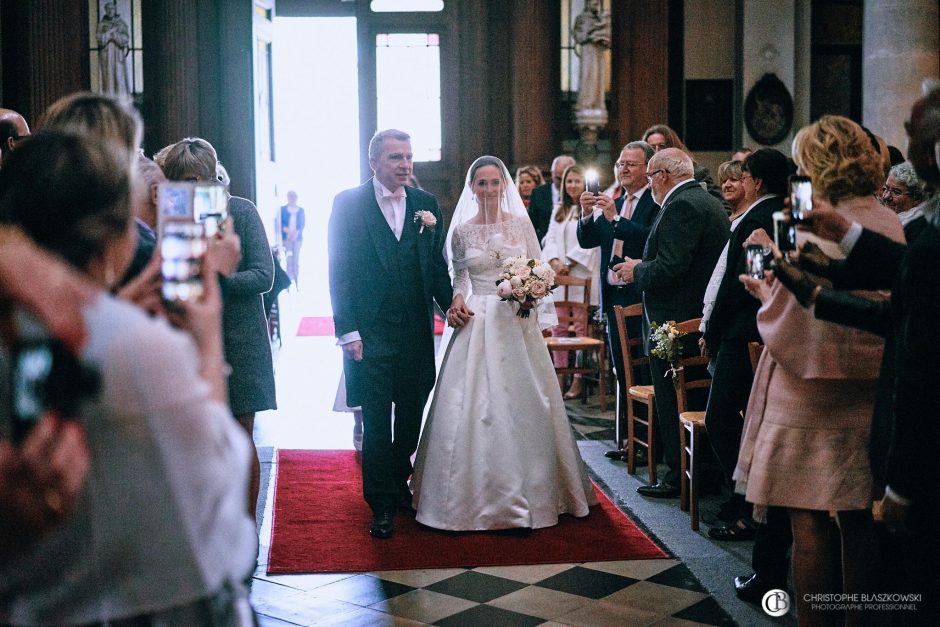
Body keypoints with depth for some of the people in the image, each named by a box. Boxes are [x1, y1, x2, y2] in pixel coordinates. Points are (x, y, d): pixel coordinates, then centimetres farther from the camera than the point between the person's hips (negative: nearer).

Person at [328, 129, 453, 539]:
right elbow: (339, 271, -6)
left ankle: (399, 484, 34)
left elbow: (437, 265, 11)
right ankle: (382, 505, 13)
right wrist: (347, 331, -11)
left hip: (417, 332, 4)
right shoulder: (348, 203, -3)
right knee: (377, 423, 1)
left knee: (411, 418, 13)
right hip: (370, 334, -4)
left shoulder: (426, 204, 8)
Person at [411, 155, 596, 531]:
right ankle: (481, 494, 9)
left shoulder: (521, 224, 5)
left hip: (518, 324, 1)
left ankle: (526, 492, 13)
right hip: (477, 325, 0)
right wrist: (457, 300, -7)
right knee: (474, 407, -3)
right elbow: (459, 276, 12)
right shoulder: (462, 231, 4)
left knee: (522, 407, 2)